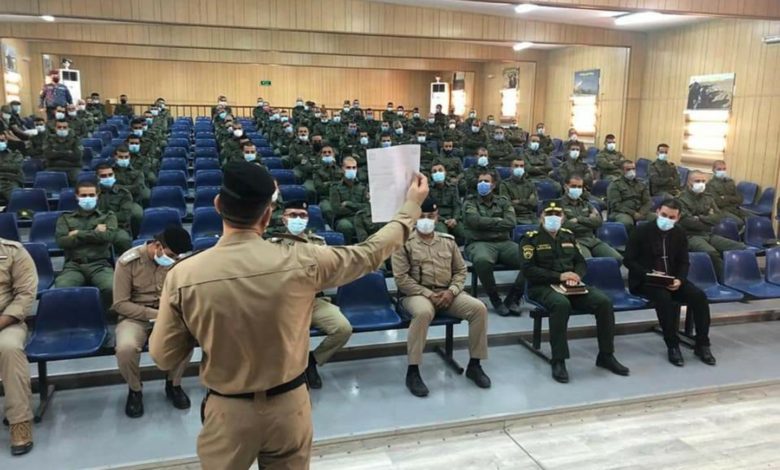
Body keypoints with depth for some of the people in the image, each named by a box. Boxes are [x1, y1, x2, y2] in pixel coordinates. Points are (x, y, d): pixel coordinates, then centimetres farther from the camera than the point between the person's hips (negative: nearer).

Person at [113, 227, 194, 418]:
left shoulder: (179, 260, -5)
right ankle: (135, 390, -1)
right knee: (125, 348, -34)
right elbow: (120, 304, -12)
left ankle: (173, 384, -1)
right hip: (135, 317, -2)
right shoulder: (128, 261, -14)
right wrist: (154, 314, -22)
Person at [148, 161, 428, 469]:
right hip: (288, 405, 0)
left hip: (227, 412, 0)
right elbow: (369, 253, -4)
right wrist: (412, 205, 9)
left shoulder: (182, 275, -18)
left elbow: (163, 357, -7)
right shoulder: (301, 262, -19)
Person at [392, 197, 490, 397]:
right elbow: (401, 278, -8)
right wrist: (428, 294, -16)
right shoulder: (405, 243, -2)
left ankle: (474, 365, -4)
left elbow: (461, 270, 14)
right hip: (417, 294, -4)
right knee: (423, 313, -39)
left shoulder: (448, 241, 12)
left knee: (479, 308, -19)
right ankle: (412, 372, -27)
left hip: (447, 293, 5)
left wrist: (451, 291, -6)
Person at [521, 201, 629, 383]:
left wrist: (576, 275, -5)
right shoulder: (531, 238, 0)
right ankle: (558, 361, -29)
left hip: (571, 285, 5)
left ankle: (606, 355, -4)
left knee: (604, 301, -19)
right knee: (561, 303, -39)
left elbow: (581, 262, 20)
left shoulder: (568, 235, 18)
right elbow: (528, 270, -9)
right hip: (543, 286, -5)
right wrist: (559, 276, -17)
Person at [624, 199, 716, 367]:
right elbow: (628, 260, -9)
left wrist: (679, 280, -13)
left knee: (699, 296, -19)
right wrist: (650, 274, -23)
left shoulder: (680, 234, 6)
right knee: (665, 298, -34)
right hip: (644, 281, -5)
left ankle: (702, 345, -5)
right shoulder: (641, 231, -8)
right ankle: (672, 346, -19)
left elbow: (684, 262, 8)